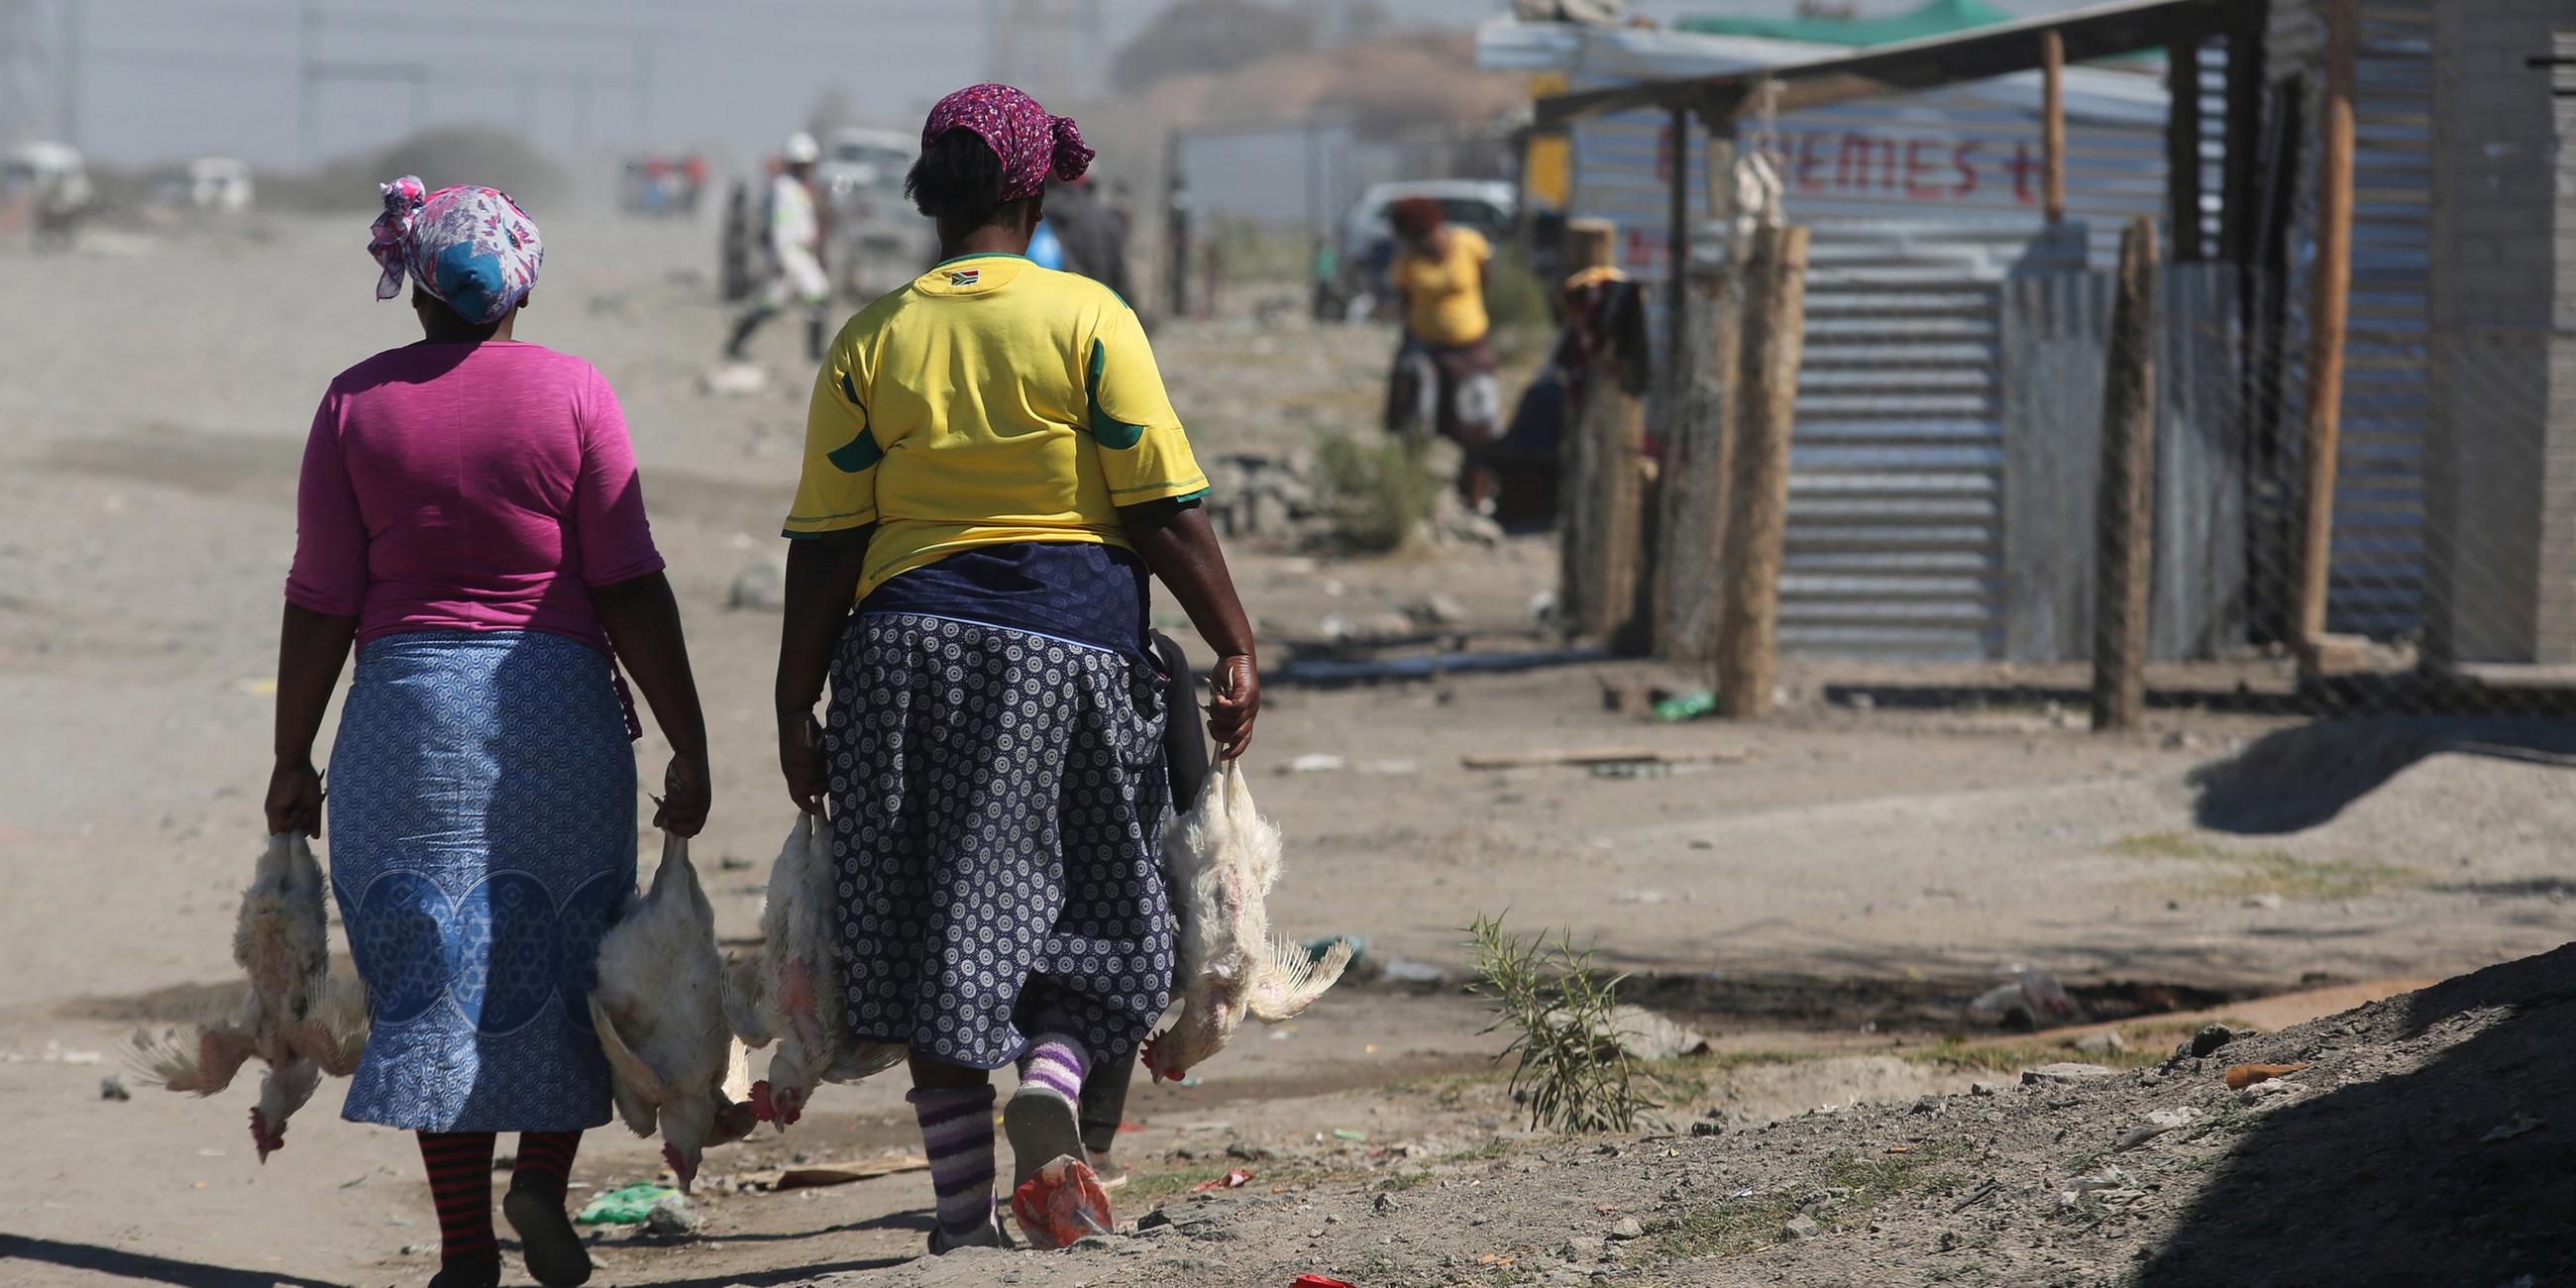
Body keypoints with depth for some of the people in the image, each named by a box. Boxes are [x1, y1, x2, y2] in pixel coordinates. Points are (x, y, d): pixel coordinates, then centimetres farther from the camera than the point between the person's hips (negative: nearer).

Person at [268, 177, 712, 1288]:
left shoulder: (357, 403, 1)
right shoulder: (571, 393, -1)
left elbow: (321, 604, 1)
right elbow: (631, 590, -4)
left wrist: (291, 761, 10)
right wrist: (688, 745, 1)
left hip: (407, 704, 1)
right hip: (560, 700, -1)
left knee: (432, 973, 4)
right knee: (558, 955, 15)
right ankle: (543, 1178, 2)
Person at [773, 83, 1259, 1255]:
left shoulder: (871, 342, 4)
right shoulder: (1087, 319, -2)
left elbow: (825, 547, 2)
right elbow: (1165, 510, -7)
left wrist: (797, 712, 6)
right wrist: (1234, 649, -2)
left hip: (909, 646, 2)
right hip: (1073, 641, -2)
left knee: (935, 931, 7)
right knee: (1086, 910, 11)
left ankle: (964, 1217, 5)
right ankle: (1049, 1082, -19)